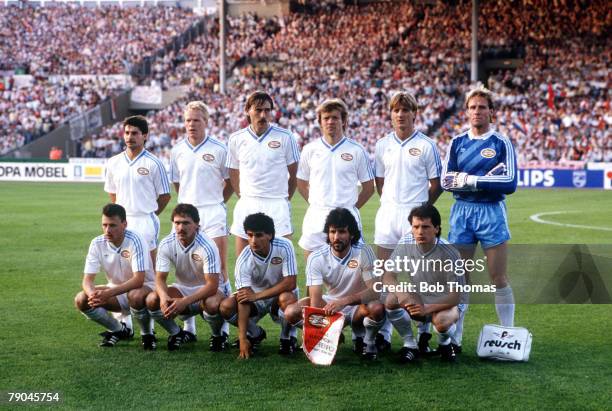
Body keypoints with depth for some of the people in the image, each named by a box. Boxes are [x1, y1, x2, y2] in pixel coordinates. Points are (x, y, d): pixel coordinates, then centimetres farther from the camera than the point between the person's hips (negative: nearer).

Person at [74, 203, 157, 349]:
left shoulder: (134, 240, -24)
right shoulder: (97, 243, -11)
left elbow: (139, 280, -31)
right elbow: (87, 280, -12)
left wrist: (109, 293, -41)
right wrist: (93, 295, -37)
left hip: (143, 287, -5)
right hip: (116, 291, 5)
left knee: (135, 296, -40)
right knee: (81, 300, -16)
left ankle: (147, 333, -8)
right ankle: (119, 331, 6)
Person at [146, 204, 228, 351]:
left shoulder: (207, 246, -25)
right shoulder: (166, 245, -12)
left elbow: (212, 285, -28)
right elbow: (160, 278, -9)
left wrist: (185, 301, -40)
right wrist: (163, 295, -33)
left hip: (207, 290, -4)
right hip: (182, 288, 4)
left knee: (212, 304, -39)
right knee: (152, 300, -23)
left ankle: (218, 336, -4)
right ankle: (177, 334, 4)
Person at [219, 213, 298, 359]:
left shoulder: (284, 246, -24)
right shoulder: (244, 260, -23)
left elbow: (290, 283, -27)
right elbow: (244, 300, -27)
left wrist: (256, 295, -29)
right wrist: (243, 338, -33)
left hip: (280, 294, -2)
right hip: (255, 299, 2)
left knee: (287, 299, -37)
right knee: (226, 307, -23)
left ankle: (288, 337, -7)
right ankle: (255, 334, 6)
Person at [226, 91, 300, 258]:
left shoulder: (285, 137, -1)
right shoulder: (236, 139, 6)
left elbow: (294, 173, 7)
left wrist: (285, 199, 8)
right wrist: (243, 197, 11)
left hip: (276, 206, -2)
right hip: (246, 205, 2)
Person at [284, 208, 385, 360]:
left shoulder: (364, 252, -19)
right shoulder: (316, 258, -17)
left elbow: (375, 291, -27)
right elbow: (316, 299, -23)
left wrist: (344, 301, -42)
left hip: (359, 304, -1)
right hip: (330, 303, 2)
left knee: (377, 308, -36)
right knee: (291, 313, -22)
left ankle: (368, 341, -4)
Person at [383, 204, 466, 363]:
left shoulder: (449, 253, -25)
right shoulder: (406, 243, -14)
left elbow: (455, 296, -23)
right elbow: (388, 276, -8)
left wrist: (427, 308, -37)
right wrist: (401, 293, -31)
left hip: (447, 303, -4)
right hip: (417, 301, 4)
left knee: (441, 320, -37)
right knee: (391, 300, -25)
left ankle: (445, 344, 1)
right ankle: (409, 344, -4)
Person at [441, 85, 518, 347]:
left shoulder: (501, 143, 0)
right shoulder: (457, 143, 9)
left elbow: (510, 183, -10)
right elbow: (446, 180, 0)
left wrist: (471, 180, -12)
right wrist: (486, 179, -11)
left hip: (491, 212, -3)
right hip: (461, 212, 3)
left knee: (498, 278, 0)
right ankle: (455, 336, 14)